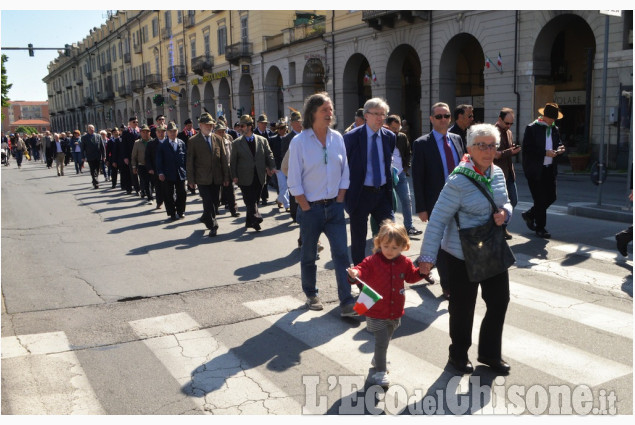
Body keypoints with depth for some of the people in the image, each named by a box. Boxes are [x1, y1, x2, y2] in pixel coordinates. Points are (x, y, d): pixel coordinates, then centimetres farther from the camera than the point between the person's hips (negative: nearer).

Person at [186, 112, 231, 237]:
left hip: (216, 178, 4)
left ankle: (205, 218, 34)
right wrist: (191, 180, -5)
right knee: (208, 202, -8)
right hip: (202, 179, -4)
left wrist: (226, 177, 6)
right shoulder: (193, 141, -1)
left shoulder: (218, 139, 9)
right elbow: (189, 162, -1)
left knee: (214, 202, 9)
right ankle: (213, 226, 3)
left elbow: (224, 159, 10)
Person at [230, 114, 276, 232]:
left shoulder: (262, 140, 6)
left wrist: (272, 167, -10)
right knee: (249, 200, -8)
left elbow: (269, 155, 7)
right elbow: (233, 161, 3)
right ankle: (256, 218, -11)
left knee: (254, 200, 9)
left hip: (259, 177, 2)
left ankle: (249, 222, 20)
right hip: (245, 178, -2)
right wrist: (234, 176, -3)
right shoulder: (237, 143, 3)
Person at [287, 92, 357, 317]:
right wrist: (307, 208, -10)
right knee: (309, 255, 12)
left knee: (341, 254, -3)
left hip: (334, 206, 3)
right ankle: (311, 295, 31)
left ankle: (346, 302, 0)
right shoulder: (299, 142, -9)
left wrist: (339, 201, 0)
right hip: (310, 207, -3)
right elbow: (294, 182, -9)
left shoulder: (337, 138, 3)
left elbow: (344, 173, 7)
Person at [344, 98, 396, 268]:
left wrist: (389, 188, 14)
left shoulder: (390, 137, 4)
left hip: (382, 193, 4)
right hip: (360, 194, -3)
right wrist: (346, 193, -4)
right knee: (358, 238, 7)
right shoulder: (352, 137, -9)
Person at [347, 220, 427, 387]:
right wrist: (355, 274, -49)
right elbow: (362, 270, -27)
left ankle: (377, 359, 49)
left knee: (385, 340, 24)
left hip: (395, 312, 5)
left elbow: (411, 276, 13)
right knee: (381, 342, -8)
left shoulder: (405, 263, -2)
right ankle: (380, 372, 8)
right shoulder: (372, 261, -17)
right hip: (376, 313, -5)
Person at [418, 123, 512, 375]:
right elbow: (438, 220, -20)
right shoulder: (458, 181, -20)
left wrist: (505, 213, -9)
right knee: (463, 306, 8)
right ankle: (458, 355, 31)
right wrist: (427, 257, -21)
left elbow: (505, 202, 16)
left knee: (499, 301, 13)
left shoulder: (497, 174, 2)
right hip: (462, 256, -7)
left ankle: (490, 354, 34)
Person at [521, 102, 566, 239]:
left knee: (551, 197, 10)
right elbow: (527, 149, -14)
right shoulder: (532, 128, -8)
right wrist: (545, 153, -22)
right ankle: (540, 228, 12)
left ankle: (529, 215, 31)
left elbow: (558, 143, 23)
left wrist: (560, 148, -1)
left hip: (549, 169, 7)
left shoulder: (555, 129, 11)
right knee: (540, 200, -2)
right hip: (535, 170, -7)